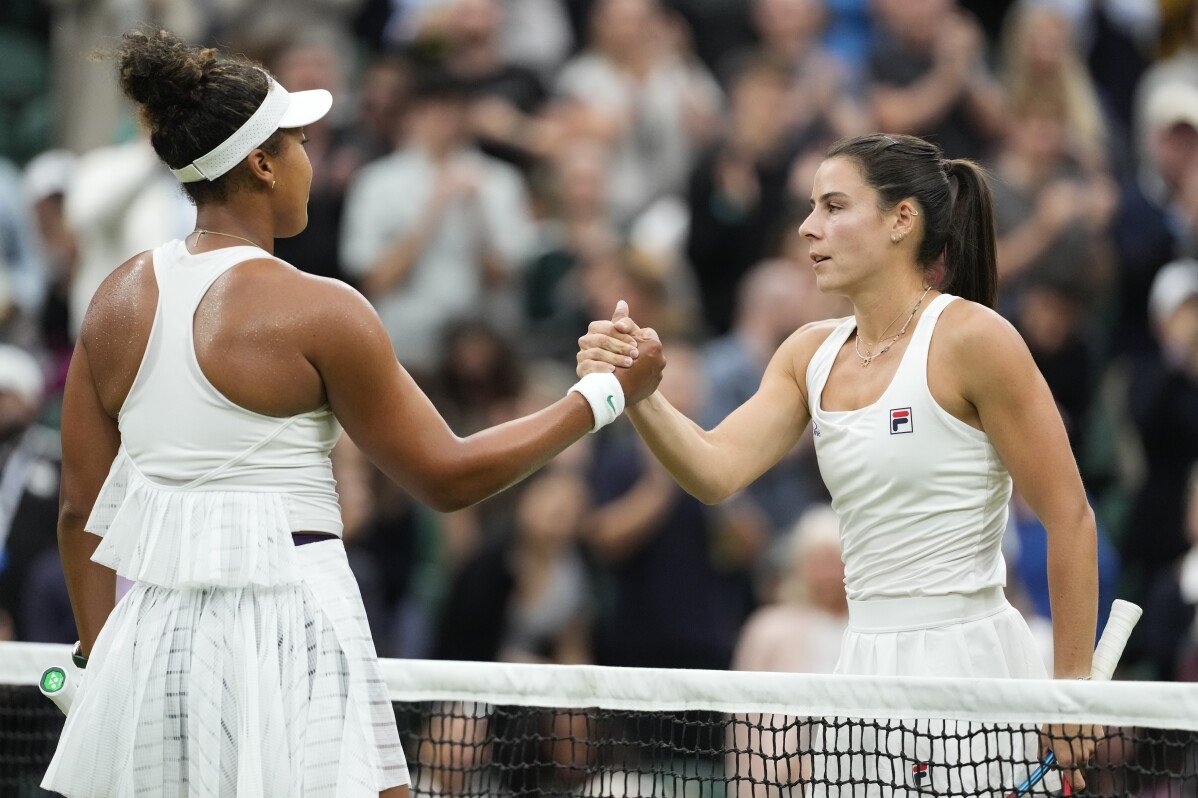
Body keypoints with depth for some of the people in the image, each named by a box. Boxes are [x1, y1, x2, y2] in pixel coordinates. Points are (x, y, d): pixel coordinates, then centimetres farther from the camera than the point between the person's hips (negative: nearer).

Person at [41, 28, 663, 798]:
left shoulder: (120, 299, 7)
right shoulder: (318, 311, -10)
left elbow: (82, 510, 11)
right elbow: (447, 476, -3)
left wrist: (100, 653, 22)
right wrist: (606, 395, 5)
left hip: (146, 643, 6)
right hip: (287, 644, -6)